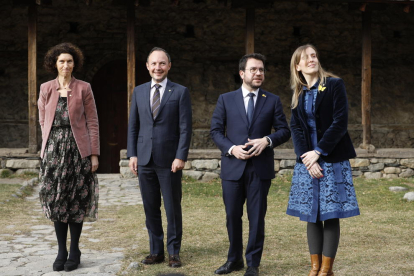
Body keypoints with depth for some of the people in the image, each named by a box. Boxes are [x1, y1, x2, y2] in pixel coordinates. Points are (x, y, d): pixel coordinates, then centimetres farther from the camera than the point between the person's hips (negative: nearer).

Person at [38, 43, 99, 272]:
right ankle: (61, 251, 12)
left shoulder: (83, 88, 1)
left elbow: (92, 122, -1)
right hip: (53, 150, 2)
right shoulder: (46, 89, 7)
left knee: (76, 201, 2)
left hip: (78, 149, -2)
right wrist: (53, 142, 10)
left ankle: (74, 251, 12)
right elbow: (43, 121, 14)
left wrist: (94, 154, -5)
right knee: (56, 200, 3)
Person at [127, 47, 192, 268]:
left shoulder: (180, 92, -1)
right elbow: (133, 126, 11)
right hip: (144, 159, 3)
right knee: (150, 208, 9)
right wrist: (132, 154, 3)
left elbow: (185, 127, -5)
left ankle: (174, 252, 15)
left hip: (169, 160, -3)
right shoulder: (139, 91, 10)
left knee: (173, 208, 3)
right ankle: (156, 251, 19)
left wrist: (181, 157, -12)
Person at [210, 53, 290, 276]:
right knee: (232, 216, 9)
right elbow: (215, 130, 4)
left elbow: (284, 130, 5)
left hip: (260, 168, 0)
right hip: (233, 167, 1)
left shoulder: (272, 101, 7)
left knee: (256, 217, 3)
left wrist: (267, 140, -14)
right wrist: (231, 148, -12)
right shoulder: (226, 99, 6)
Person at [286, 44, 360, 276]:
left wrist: (318, 152, -13)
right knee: (311, 215, 6)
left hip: (332, 159, -4)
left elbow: (340, 122, -10)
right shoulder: (298, 94, 11)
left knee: (331, 215, -2)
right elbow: (296, 127, 4)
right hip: (307, 160, 4)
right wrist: (307, 158, -10)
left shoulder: (334, 85, -3)